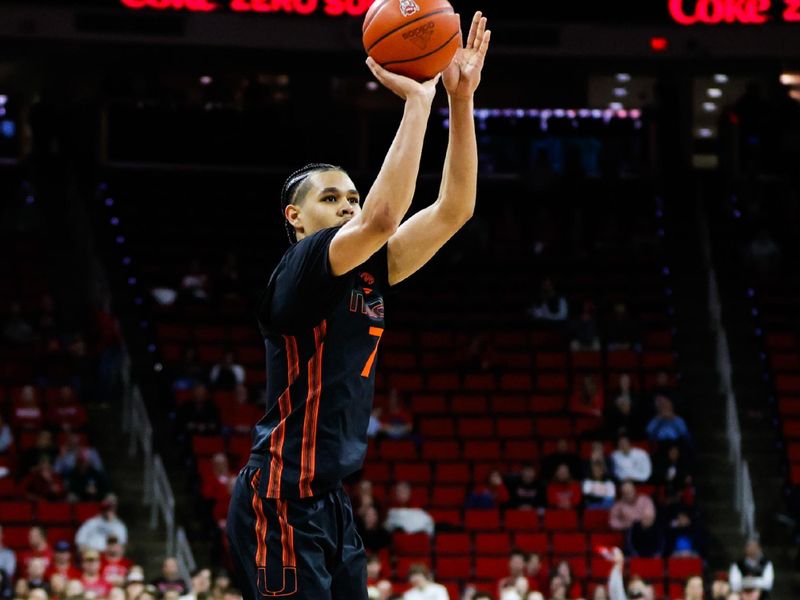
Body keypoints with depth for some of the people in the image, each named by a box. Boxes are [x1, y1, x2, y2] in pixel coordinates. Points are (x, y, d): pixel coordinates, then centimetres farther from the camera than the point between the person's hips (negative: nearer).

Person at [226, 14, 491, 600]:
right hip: (282, 501, -9)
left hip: (330, 502, 9)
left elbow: (454, 209, 9)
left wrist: (461, 99, 0)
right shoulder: (299, 268, -10)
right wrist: (417, 100, -22)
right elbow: (383, 219, -27)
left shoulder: (366, 273, 13)